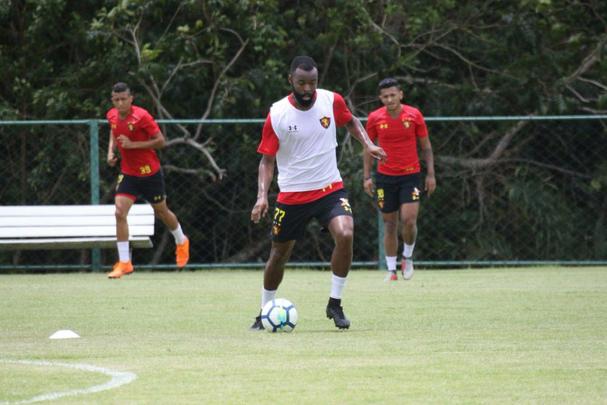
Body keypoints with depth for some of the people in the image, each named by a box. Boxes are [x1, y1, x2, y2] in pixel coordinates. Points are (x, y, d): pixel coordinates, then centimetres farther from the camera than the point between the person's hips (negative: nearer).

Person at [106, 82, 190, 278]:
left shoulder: (141, 116, -21)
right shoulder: (112, 116, -2)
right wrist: (111, 151, 2)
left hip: (150, 172, -4)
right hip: (128, 172, 4)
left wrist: (133, 144, -26)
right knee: (120, 212, -15)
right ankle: (124, 262, -12)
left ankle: (181, 242, 46)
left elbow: (160, 141, -18)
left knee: (161, 212, 15)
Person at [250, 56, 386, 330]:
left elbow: (351, 122, 17)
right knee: (279, 254, 8)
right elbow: (267, 160, -6)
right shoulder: (277, 114, -12)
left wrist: (368, 144, 0)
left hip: (330, 188, 1)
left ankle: (335, 304, -8)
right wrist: (262, 196, -19)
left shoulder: (331, 101, -6)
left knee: (345, 235, -24)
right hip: (292, 194, -1)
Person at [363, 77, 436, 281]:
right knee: (390, 224, 3)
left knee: (409, 220, -14)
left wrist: (430, 174, -2)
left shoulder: (414, 115, -5)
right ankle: (391, 269, 11)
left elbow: (426, 146, 3)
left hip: (410, 175, -1)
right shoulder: (375, 118, -3)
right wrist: (367, 176, 1)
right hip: (385, 177, 1)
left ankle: (407, 257, 12)